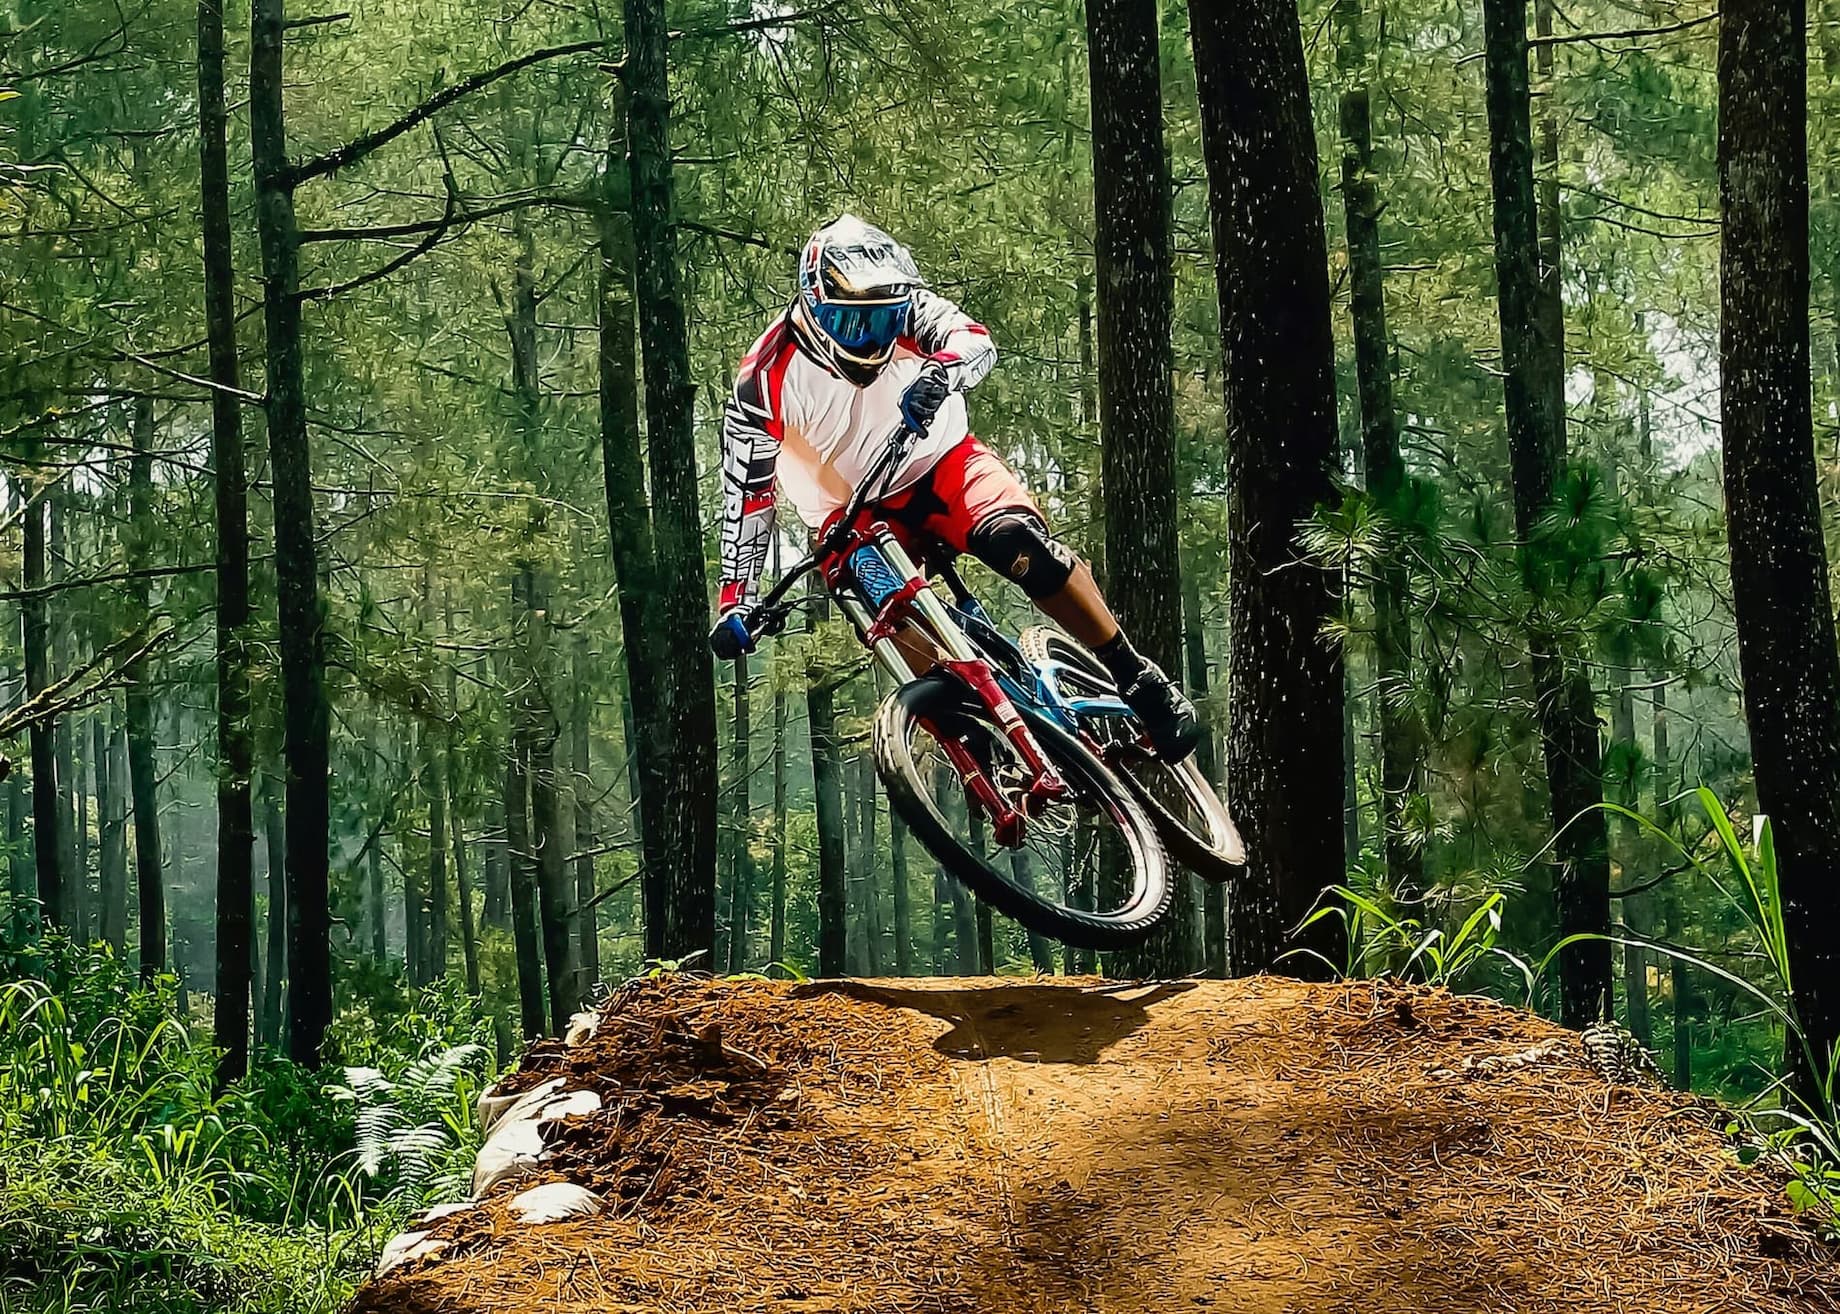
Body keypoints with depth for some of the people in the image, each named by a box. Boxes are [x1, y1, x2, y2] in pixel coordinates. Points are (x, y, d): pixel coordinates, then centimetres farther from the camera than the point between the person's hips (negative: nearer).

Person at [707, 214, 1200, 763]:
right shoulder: (766, 381, -17)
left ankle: (1137, 678, -19)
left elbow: (975, 340, -31)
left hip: (942, 465, 0)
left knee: (1017, 541, -29)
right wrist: (734, 601, -22)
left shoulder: (905, 308, -12)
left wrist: (940, 373, -55)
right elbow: (747, 493, -15)